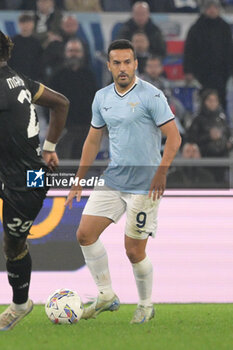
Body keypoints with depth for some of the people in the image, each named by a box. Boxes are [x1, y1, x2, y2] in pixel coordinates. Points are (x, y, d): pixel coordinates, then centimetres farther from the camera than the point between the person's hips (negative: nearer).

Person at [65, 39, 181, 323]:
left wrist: (161, 172, -22)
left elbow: (173, 137, -12)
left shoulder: (151, 95, -11)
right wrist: (79, 182, 15)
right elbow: (93, 140, 17)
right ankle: (106, 296, 12)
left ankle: (146, 306, 18)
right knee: (85, 234, -1)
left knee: (134, 251, -3)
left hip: (145, 186, -6)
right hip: (112, 180, 6)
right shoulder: (102, 98, 8)